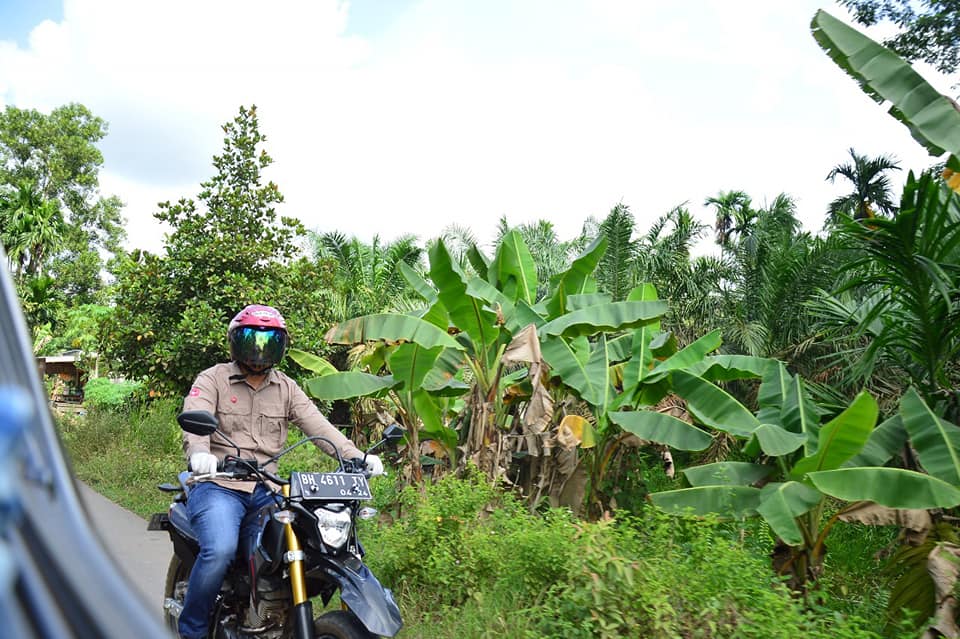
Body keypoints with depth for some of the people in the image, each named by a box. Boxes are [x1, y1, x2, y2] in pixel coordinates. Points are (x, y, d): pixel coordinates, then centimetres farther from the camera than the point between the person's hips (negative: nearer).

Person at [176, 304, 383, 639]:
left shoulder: (286, 388, 14)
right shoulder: (213, 379, 4)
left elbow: (317, 424, 2)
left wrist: (356, 456, -15)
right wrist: (199, 452, -38)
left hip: (265, 490, 4)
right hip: (218, 486, -4)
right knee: (220, 550, -27)